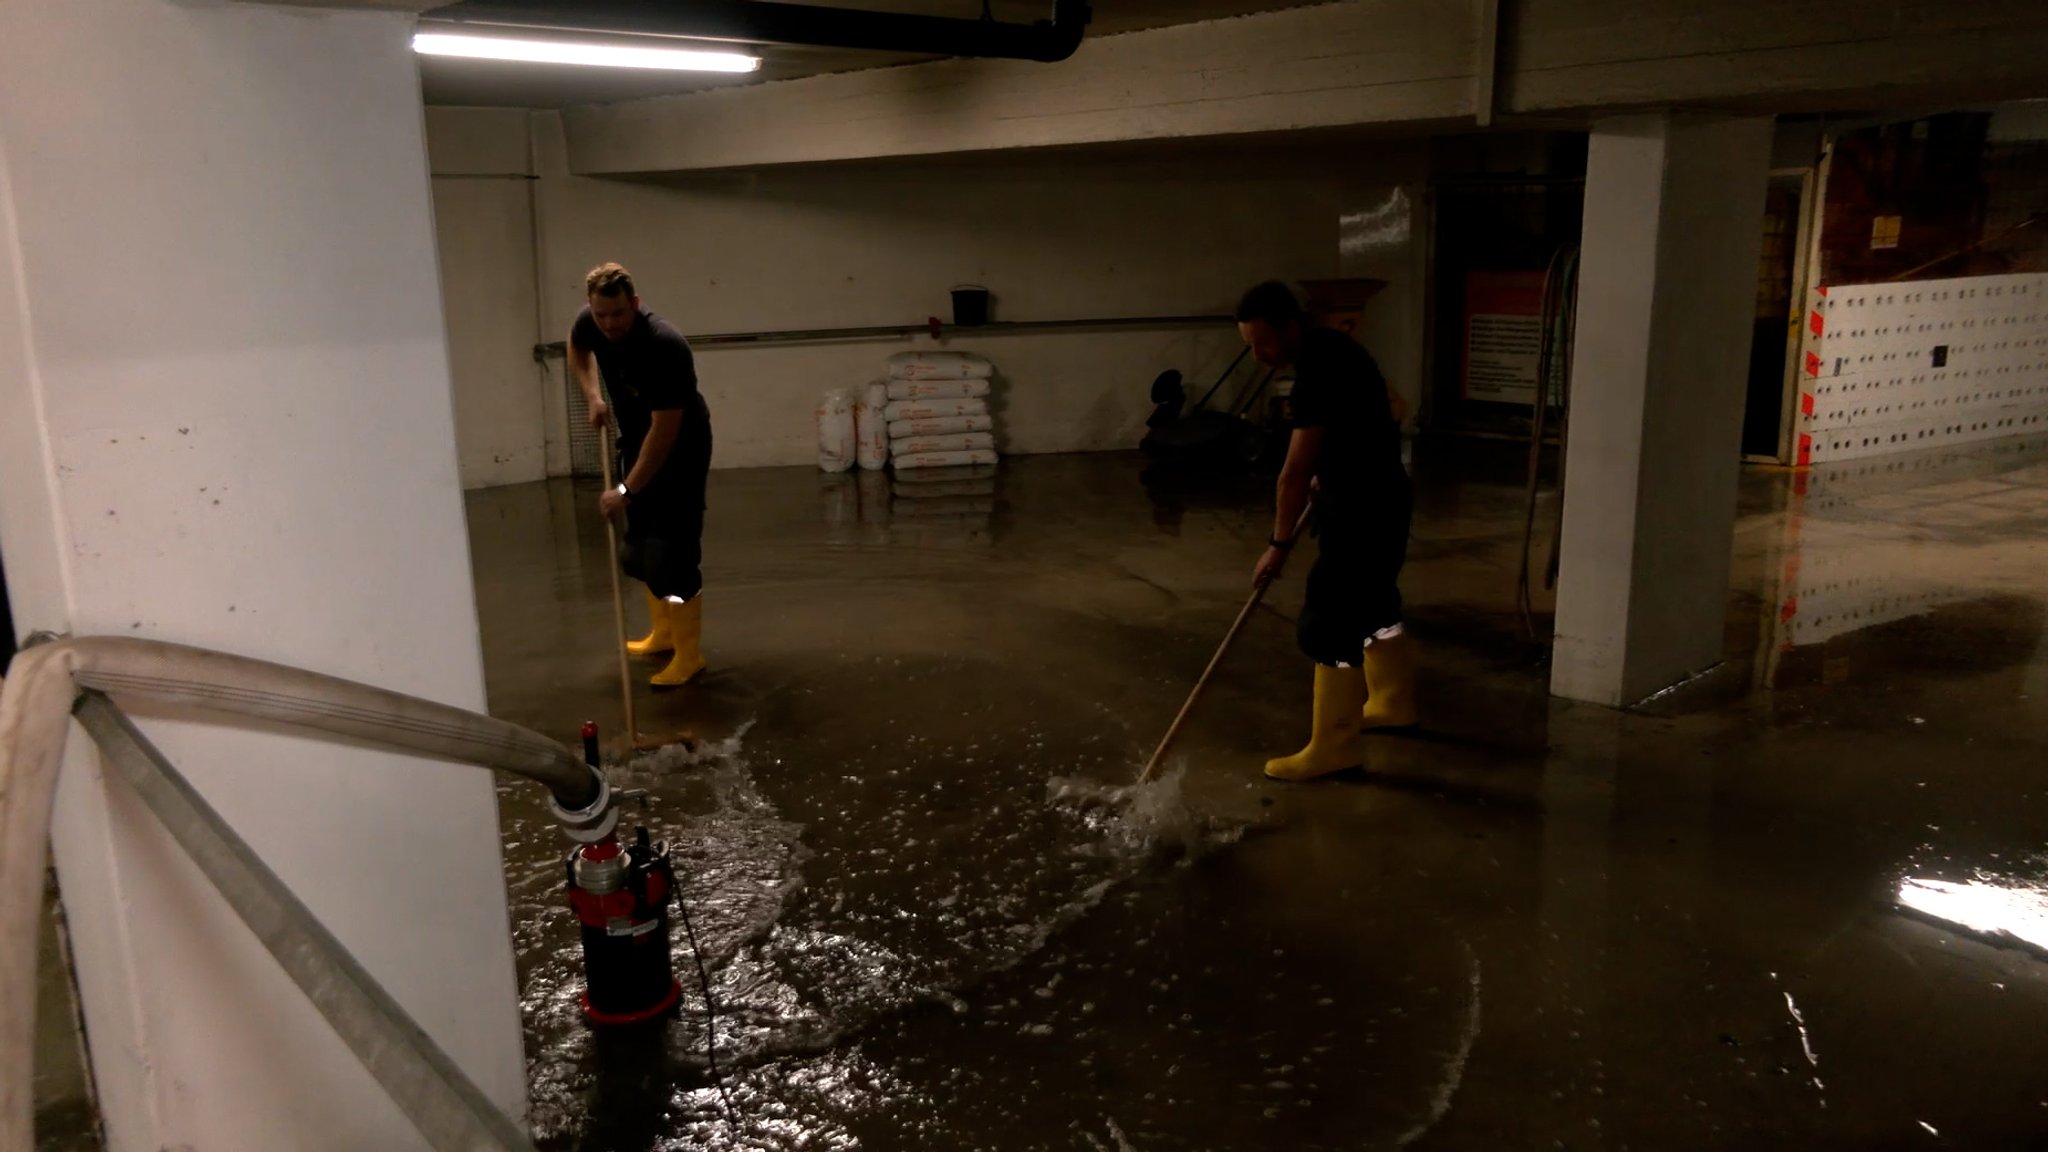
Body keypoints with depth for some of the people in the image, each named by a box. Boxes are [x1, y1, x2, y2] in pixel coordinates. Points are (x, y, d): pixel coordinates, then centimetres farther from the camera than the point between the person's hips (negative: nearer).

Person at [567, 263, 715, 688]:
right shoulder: (589, 324, -13)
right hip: (636, 441, 8)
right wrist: (593, 396, -1)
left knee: (673, 547, -10)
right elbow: (577, 350, 14)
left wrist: (627, 490, -32)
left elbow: (665, 431, -33)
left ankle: (689, 654, -2)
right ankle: (664, 632, 29)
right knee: (640, 544, 14)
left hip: (680, 449, -8)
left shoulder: (664, 347, -34)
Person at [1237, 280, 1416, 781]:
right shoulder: (1328, 349, 5)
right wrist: (1325, 472, 24)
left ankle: (1334, 745, 0)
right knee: (1372, 605, 23)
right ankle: (1392, 703, 40)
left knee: (1331, 625, -7)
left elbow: (1295, 472, -24)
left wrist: (1279, 544, -17)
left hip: (1365, 507, -10)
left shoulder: (1320, 373, -26)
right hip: (1377, 496, 10)